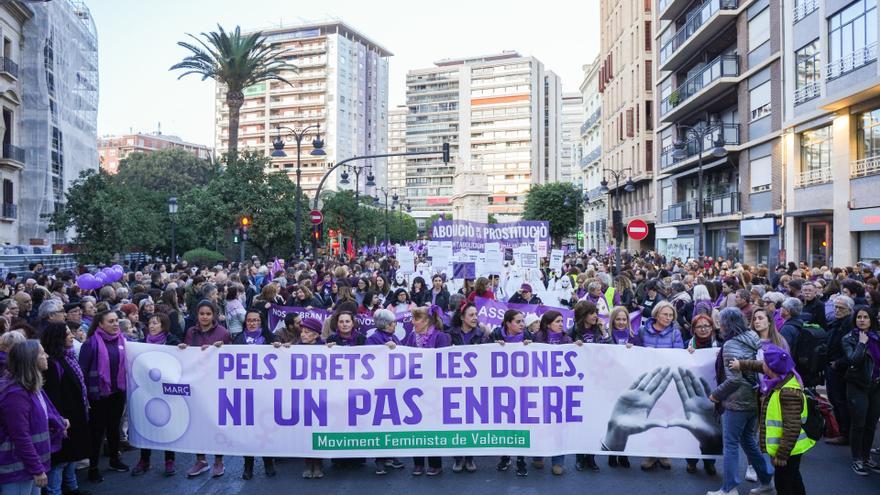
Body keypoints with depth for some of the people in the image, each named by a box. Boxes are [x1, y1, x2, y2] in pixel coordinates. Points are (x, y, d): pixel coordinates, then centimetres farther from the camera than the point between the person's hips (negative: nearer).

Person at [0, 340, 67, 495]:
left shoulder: (32, 386, 7)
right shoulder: (15, 394, -26)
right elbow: (21, 438, -26)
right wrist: (37, 470, -22)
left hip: (32, 463, 10)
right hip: (17, 469, -10)